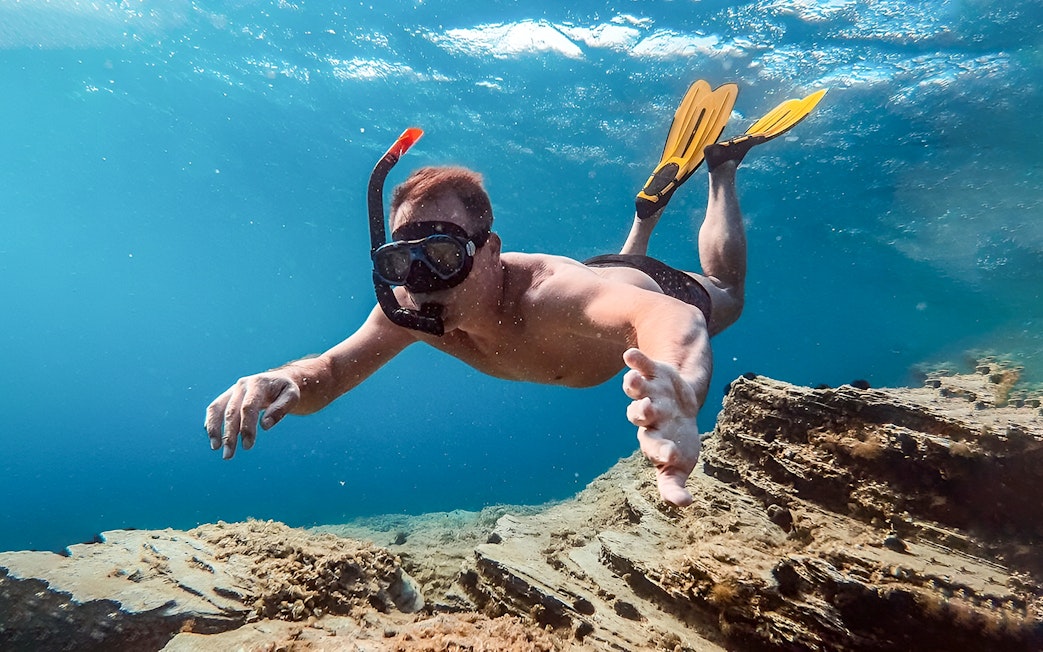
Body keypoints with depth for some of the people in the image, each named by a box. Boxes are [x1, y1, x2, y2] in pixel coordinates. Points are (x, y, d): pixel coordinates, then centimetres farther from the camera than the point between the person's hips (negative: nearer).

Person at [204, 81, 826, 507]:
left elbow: (671, 317, -67)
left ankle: (719, 166, 42)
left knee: (726, 295, 30)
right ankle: (658, 195, 52)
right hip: (598, 278, 4)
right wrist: (286, 382, -52)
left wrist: (678, 392, -91)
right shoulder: (408, 306, -32)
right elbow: (332, 370, -28)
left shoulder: (549, 294, -52)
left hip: (652, 293, -4)